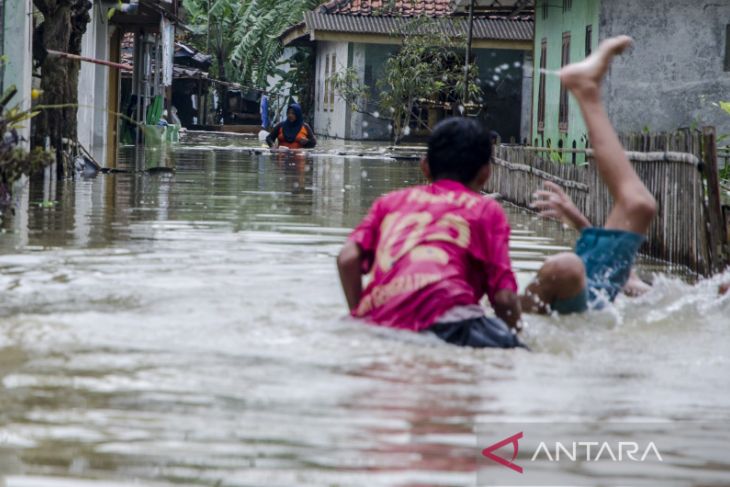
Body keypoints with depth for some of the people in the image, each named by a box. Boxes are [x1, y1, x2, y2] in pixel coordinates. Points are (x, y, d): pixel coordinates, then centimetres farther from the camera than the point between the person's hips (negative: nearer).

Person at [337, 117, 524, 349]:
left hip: (376, 321, 4)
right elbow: (504, 297, 9)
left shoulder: (391, 201, 30)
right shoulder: (486, 209, 20)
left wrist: (359, 316, 23)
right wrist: (510, 332, 26)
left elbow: (347, 259, 14)